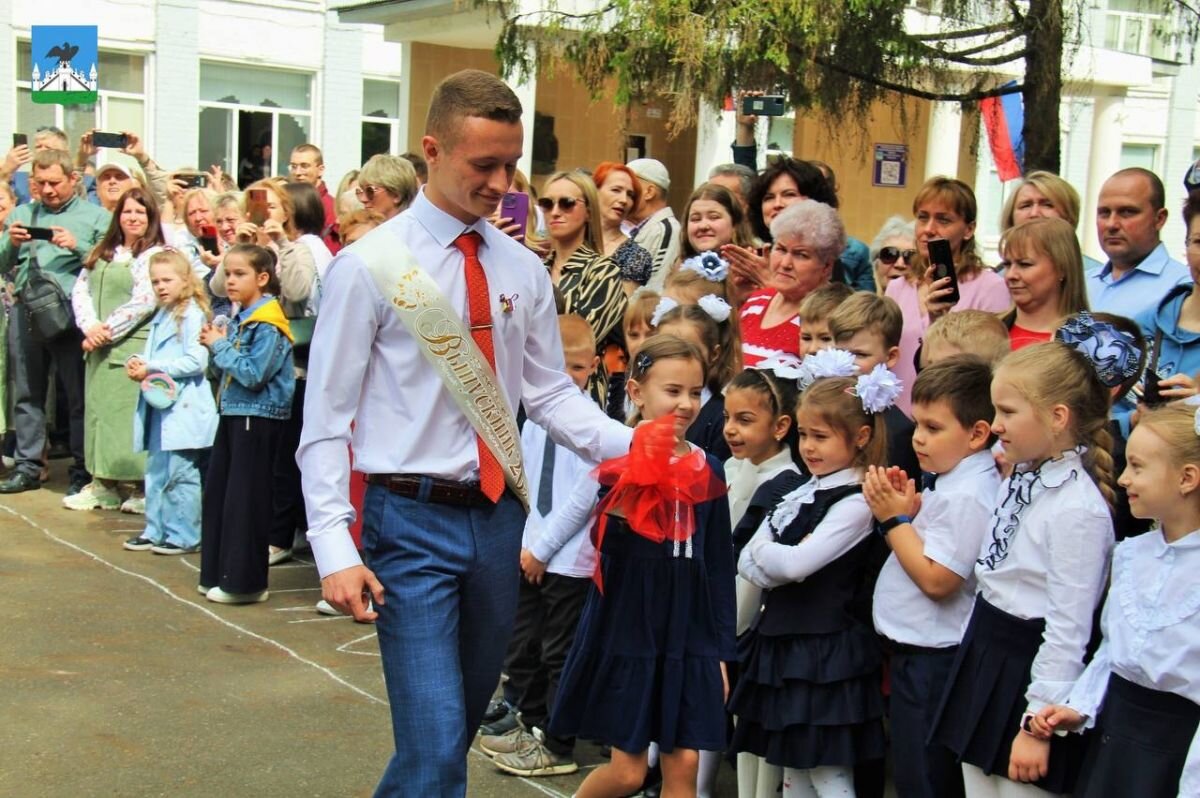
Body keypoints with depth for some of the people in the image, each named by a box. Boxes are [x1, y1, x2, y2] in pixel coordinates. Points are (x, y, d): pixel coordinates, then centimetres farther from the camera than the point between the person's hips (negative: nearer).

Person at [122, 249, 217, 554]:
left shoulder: (192, 314, -10)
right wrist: (137, 364, -1)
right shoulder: (160, 317, 15)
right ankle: (156, 531, 23)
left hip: (183, 406, -9)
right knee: (156, 472, 14)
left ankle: (184, 536, 4)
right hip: (158, 404, 9)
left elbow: (197, 362, -19)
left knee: (180, 474, -4)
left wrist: (151, 368, -16)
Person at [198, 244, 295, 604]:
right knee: (217, 491, 12)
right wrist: (214, 346, 0)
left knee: (245, 499, -4)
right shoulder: (239, 318, 13)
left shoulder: (268, 323, -14)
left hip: (258, 417, -9)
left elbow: (253, 375, -22)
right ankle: (218, 574, 22)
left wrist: (220, 346, -13)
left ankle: (245, 582, 4)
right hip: (233, 412, 9)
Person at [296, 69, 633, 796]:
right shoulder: (370, 266, -8)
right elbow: (326, 419, -8)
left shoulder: (524, 270, 5)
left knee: (457, 729, 18)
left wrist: (630, 446, -8)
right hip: (414, 521, -5)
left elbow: (550, 392, 10)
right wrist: (334, 547, -15)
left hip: (498, 517, 5)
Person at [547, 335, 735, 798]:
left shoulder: (708, 469, 5)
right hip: (626, 630, -3)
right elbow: (608, 542, -19)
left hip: (688, 636, 4)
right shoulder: (617, 462, -7)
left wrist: (721, 651, 8)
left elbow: (720, 566, 9)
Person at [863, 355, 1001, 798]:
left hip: (931, 658, -10)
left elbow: (936, 579, -27)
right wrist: (908, 506, -1)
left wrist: (895, 519, -17)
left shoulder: (967, 496, -22)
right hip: (917, 651, 10)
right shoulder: (950, 483, 8)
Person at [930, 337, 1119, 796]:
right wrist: (974, 654, 15)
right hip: (985, 663, 9)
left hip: (1028, 673, -9)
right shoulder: (1022, 477, 6)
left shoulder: (1078, 509, -22)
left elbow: (1068, 629, -21)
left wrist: (1039, 724, -18)